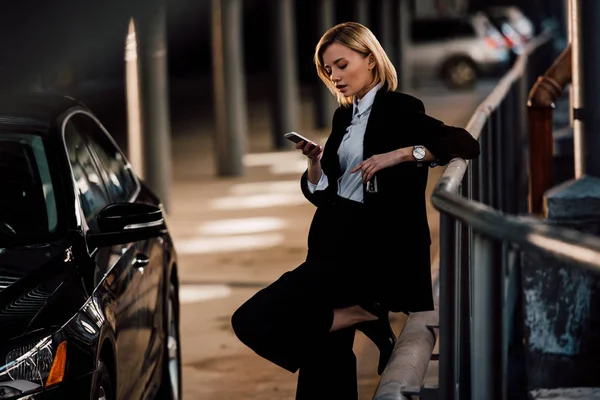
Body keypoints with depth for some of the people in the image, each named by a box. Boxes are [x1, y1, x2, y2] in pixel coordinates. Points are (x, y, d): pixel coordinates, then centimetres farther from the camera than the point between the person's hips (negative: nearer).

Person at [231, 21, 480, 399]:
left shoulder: (400, 109, -5)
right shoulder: (344, 117, 16)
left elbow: (466, 144, -17)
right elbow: (322, 193, 16)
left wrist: (401, 154, -25)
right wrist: (315, 162, -4)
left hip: (374, 248, -8)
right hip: (336, 244, 8)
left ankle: (361, 319, -9)